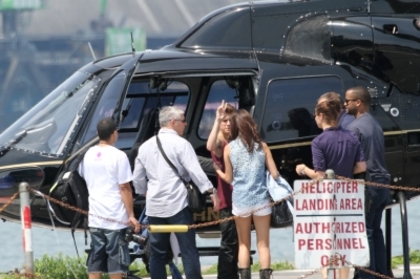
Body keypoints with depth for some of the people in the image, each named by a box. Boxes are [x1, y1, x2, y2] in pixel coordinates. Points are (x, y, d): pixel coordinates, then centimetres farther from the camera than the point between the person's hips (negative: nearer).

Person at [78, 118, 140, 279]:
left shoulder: (89, 155, 7)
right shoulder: (118, 156, -11)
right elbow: (125, 188, -13)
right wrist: (131, 215, -10)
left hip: (95, 216, 6)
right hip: (115, 217, -6)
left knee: (95, 262, 8)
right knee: (116, 262, -1)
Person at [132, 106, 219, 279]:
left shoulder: (145, 146, 11)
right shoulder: (180, 144, -6)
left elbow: (138, 179, 16)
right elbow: (195, 172, -14)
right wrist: (211, 191, -11)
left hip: (154, 206, 5)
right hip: (177, 204, -5)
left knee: (157, 253, 8)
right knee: (188, 250, -4)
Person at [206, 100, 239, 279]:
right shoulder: (220, 144, -6)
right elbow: (210, 146, -30)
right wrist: (217, 120, -34)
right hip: (228, 201, -7)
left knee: (239, 242, 13)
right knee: (229, 243, -9)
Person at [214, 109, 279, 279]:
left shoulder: (229, 148, -1)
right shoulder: (261, 146, 0)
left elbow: (229, 178, 4)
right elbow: (275, 174, -1)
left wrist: (218, 170, 24)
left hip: (240, 200, 0)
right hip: (261, 199, 0)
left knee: (244, 244, 12)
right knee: (263, 244, 5)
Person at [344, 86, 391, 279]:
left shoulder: (354, 128, -13)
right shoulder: (376, 126, 16)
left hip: (366, 185, -9)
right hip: (382, 183, 9)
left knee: (364, 231, -8)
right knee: (375, 230, 15)